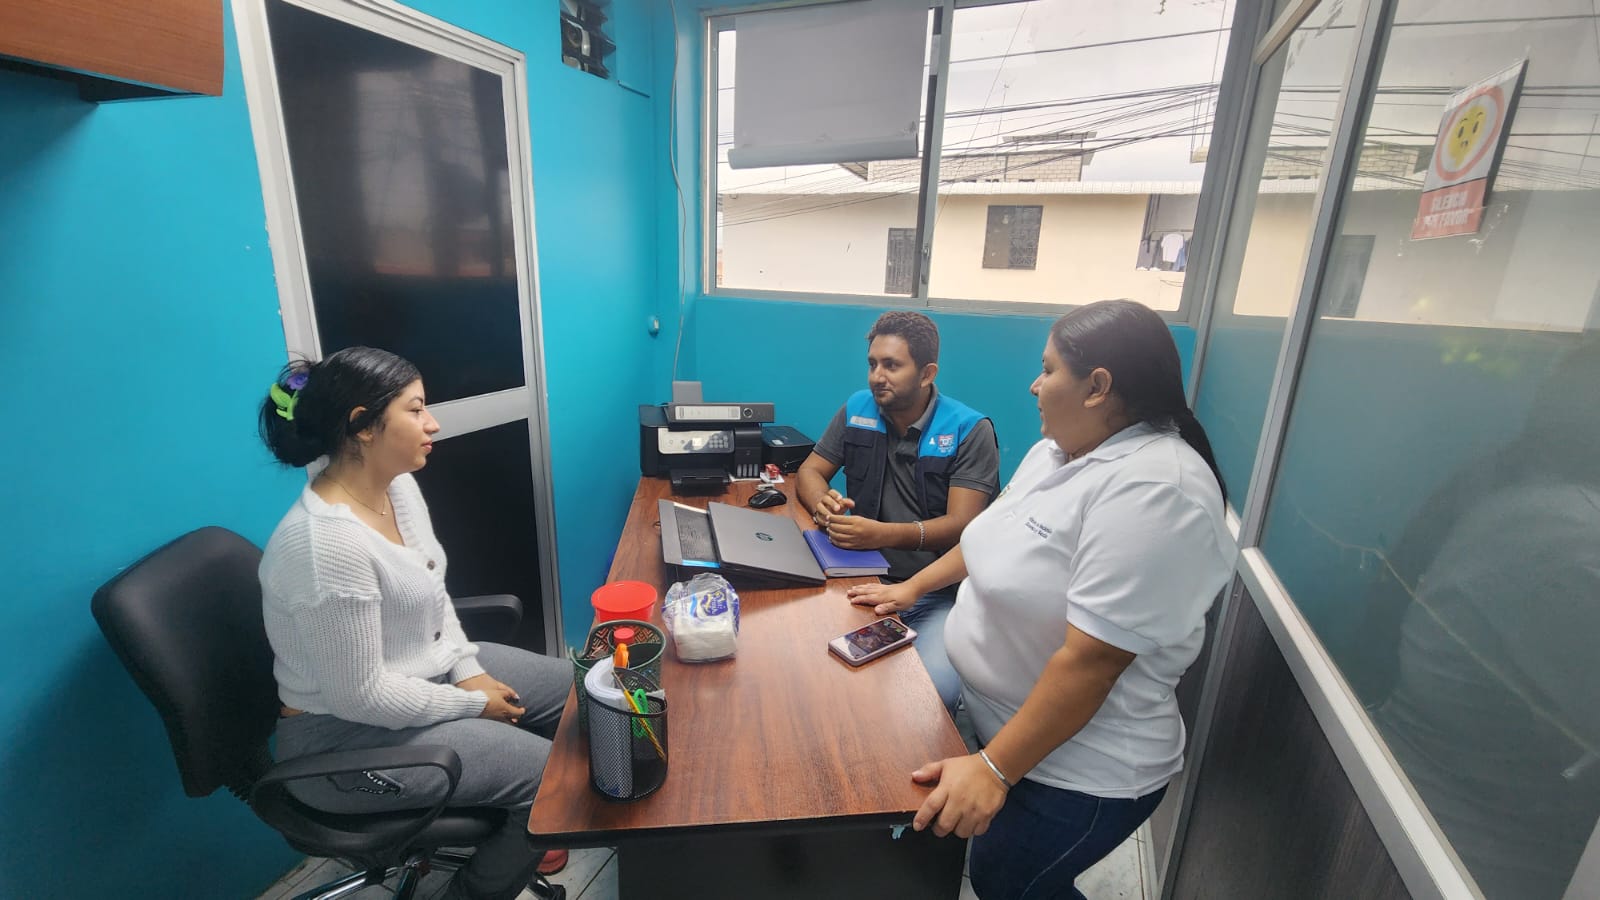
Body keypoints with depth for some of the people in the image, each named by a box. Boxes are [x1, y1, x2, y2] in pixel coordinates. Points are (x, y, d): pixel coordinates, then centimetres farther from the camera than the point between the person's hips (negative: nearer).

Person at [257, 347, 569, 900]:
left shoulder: (398, 486, -4)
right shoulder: (327, 545, -32)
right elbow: (361, 697, -26)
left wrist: (468, 670, -3)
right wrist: (472, 705, -14)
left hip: (428, 670, 9)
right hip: (346, 732, -9)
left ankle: (520, 834, 35)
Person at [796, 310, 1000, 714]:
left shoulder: (970, 430, -6)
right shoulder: (857, 409, 6)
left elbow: (962, 525, -13)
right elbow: (809, 472, 12)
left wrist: (883, 534, -30)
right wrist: (823, 504, -13)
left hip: (939, 594, -3)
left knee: (934, 692, -27)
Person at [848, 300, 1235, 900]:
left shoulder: (1155, 490, -29)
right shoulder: (1057, 450, 0)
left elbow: (1090, 659, -31)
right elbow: (995, 538, 13)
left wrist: (994, 768, -26)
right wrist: (913, 587, 13)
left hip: (1075, 770, -7)